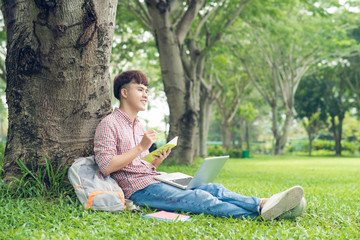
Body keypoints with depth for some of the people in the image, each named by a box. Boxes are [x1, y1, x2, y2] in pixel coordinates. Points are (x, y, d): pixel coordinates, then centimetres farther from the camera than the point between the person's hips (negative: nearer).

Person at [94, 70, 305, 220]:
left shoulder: (139, 126, 24)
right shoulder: (109, 124, -3)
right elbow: (106, 166, -16)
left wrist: (158, 160, 2)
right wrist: (140, 148, -17)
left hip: (155, 180, 8)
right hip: (139, 189, -8)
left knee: (214, 189, -14)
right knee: (199, 198, -28)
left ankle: (264, 204, -32)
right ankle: (257, 213, -42)